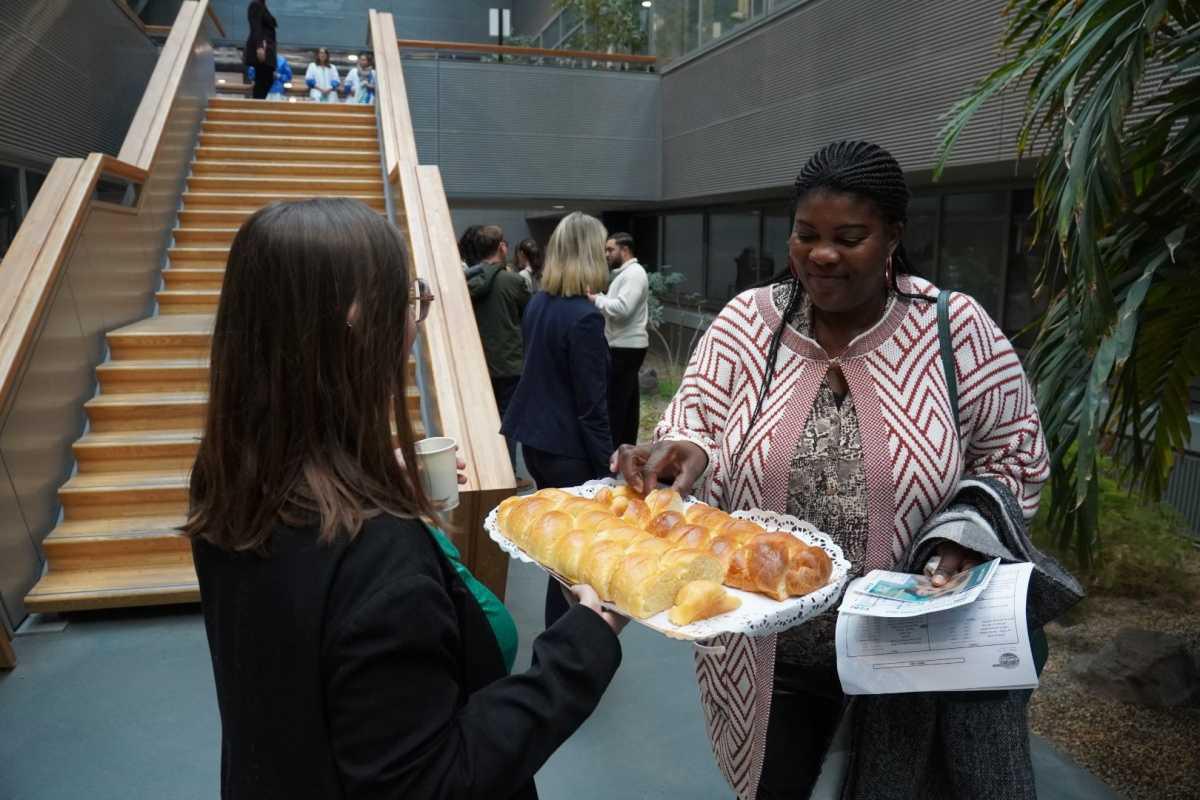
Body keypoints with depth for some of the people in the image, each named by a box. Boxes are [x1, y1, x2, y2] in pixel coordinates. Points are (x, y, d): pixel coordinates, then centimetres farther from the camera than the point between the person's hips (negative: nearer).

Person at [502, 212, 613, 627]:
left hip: (534, 438, 8)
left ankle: (561, 629, 35)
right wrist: (605, 466, -11)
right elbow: (591, 405, -19)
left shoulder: (538, 303, 5)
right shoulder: (584, 317, -20)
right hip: (569, 448, -8)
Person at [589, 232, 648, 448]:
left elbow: (622, 309, -26)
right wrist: (598, 298, 2)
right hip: (624, 346, 10)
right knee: (627, 401, 13)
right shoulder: (625, 273, 18)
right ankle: (627, 446, 20)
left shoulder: (634, 273, -15)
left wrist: (595, 299, -16)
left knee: (615, 402, -8)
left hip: (626, 347, -10)